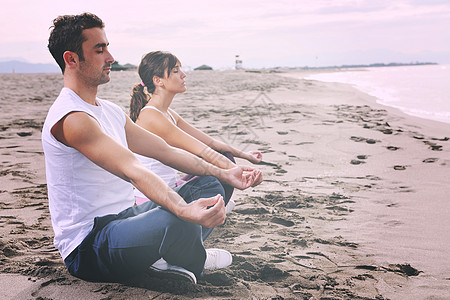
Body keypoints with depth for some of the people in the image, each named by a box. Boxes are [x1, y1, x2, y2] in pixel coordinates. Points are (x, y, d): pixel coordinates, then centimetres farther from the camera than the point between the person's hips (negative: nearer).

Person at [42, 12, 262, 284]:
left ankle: (169, 257, -10)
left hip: (124, 219, 10)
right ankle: (192, 262, -3)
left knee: (211, 186, 10)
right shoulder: (71, 118, -19)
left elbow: (166, 151, 11)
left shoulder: (110, 111, 12)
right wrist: (184, 210, -46)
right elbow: (132, 171, -33)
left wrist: (224, 174, 4)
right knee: (177, 219, -37)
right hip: (88, 248, -10)